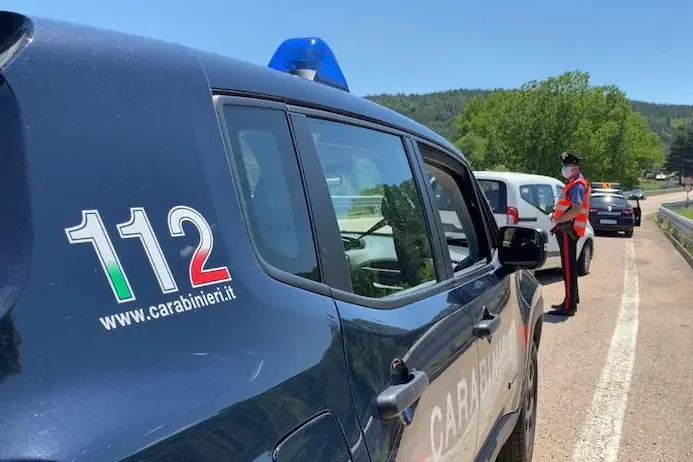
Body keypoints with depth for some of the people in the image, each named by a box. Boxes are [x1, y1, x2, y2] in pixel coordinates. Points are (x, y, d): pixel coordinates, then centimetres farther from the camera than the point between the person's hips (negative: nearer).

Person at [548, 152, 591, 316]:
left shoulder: (577, 185, -14)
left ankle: (569, 306, -6)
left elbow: (577, 209, -26)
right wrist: (557, 213, 14)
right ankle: (572, 301, 28)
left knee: (569, 268, -9)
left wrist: (558, 220, -20)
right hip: (568, 230, 11)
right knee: (569, 267, 17)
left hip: (568, 230, -11)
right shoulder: (575, 184, 20)